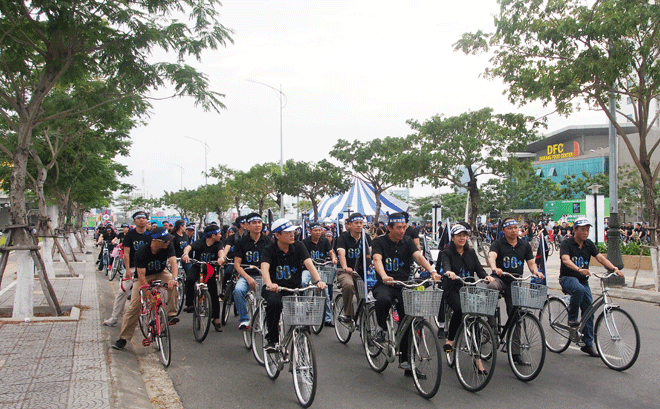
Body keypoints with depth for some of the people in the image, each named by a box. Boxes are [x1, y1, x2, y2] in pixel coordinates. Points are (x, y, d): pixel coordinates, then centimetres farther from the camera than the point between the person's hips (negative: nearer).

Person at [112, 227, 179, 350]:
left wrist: (173, 278, -51)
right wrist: (149, 294, -39)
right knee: (134, 306, -11)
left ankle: (171, 314, -20)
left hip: (160, 274, 2)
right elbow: (141, 275, -31)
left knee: (173, 284, -31)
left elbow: (173, 262, -31)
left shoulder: (168, 246, -21)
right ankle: (123, 338, 2)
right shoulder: (142, 252, -29)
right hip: (143, 277, -2)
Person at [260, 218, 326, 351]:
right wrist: (269, 284, -46)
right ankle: (271, 340, -16)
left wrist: (318, 280, -34)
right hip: (275, 288, -2)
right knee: (274, 302, -33)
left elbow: (309, 263, -15)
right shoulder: (270, 249, -7)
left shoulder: (298, 246, -2)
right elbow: (264, 267, -25)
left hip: (295, 287, 3)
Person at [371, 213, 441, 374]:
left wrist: (432, 271, -27)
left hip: (404, 284, 3)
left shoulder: (407, 241, 7)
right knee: (383, 300, -37)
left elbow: (419, 256, -8)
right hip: (384, 284, -3)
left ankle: (404, 360, 12)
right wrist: (384, 276, -41)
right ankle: (382, 328, -7)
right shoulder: (380, 241, -3)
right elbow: (377, 259, -20)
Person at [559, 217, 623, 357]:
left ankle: (588, 344, 12)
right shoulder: (566, 244, -11)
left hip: (583, 280, 6)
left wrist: (615, 269, -22)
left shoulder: (589, 244, 6)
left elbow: (600, 257, -5)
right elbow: (566, 260, -28)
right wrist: (579, 269, -46)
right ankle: (572, 318, -19)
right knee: (579, 289, -39)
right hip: (568, 278, -5)